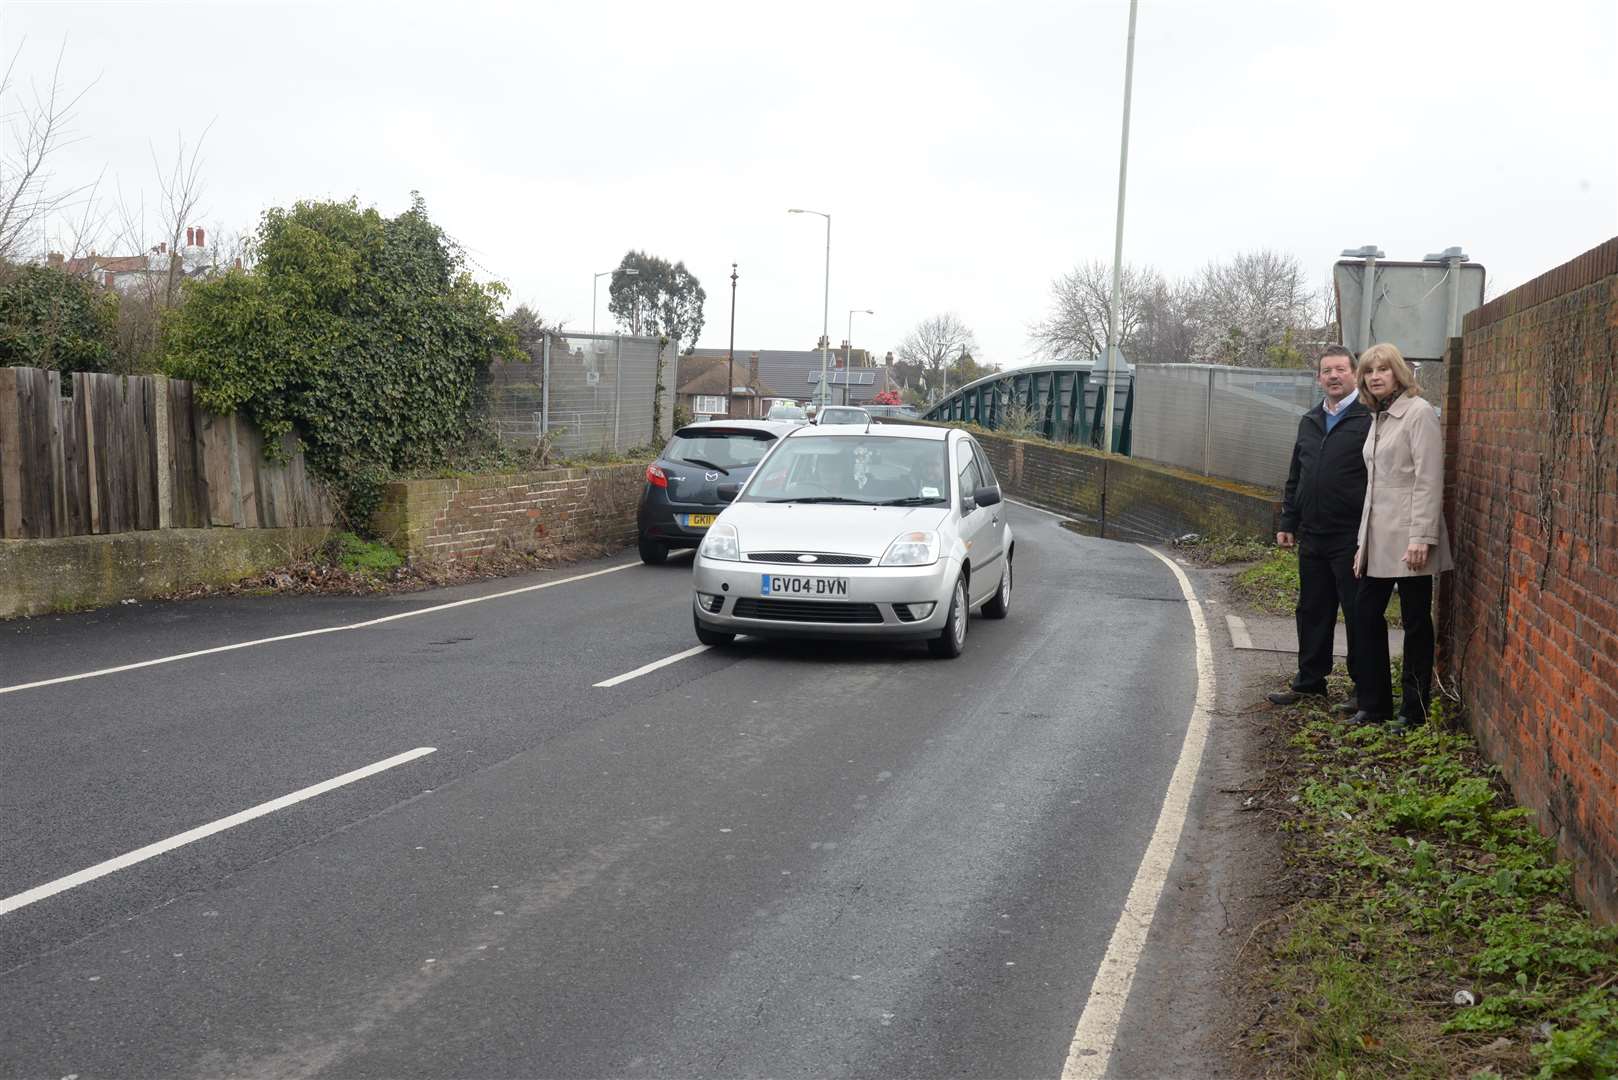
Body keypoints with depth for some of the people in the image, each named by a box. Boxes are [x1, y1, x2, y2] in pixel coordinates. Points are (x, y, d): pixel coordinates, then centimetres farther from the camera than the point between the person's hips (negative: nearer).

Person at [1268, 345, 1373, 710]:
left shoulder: (1369, 420, -7)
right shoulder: (1309, 422, 15)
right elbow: (1295, 478, 20)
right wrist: (1288, 523, 16)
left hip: (1351, 539, -7)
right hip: (1312, 537, 7)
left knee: (1358, 614, 1)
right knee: (1312, 612, 14)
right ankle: (1309, 680, 25)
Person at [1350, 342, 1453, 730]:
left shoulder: (1418, 413, -9)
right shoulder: (1379, 418, 17)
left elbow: (1429, 480, -15)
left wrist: (1421, 537, -21)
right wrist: (1363, 541, 18)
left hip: (1408, 540, -8)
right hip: (1379, 539, 8)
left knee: (1416, 622, 2)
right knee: (1368, 614, 9)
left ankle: (1414, 710, 10)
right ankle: (1374, 705, 18)